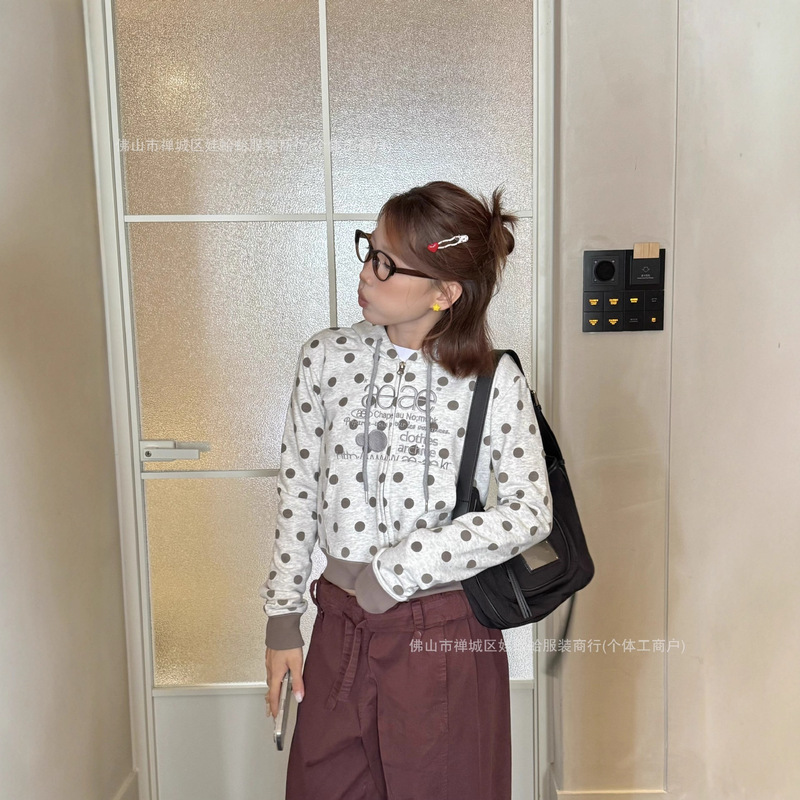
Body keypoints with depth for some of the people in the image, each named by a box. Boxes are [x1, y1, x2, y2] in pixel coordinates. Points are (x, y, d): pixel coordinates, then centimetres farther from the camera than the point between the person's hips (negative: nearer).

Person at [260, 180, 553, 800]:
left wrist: (397, 568, -16)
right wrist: (283, 618, 6)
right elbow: (298, 491, 4)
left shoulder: (494, 380, -9)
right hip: (341, 628, 3)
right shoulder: (327, 358, -2)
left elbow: (531, 510, -12)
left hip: (448, 637, -2)